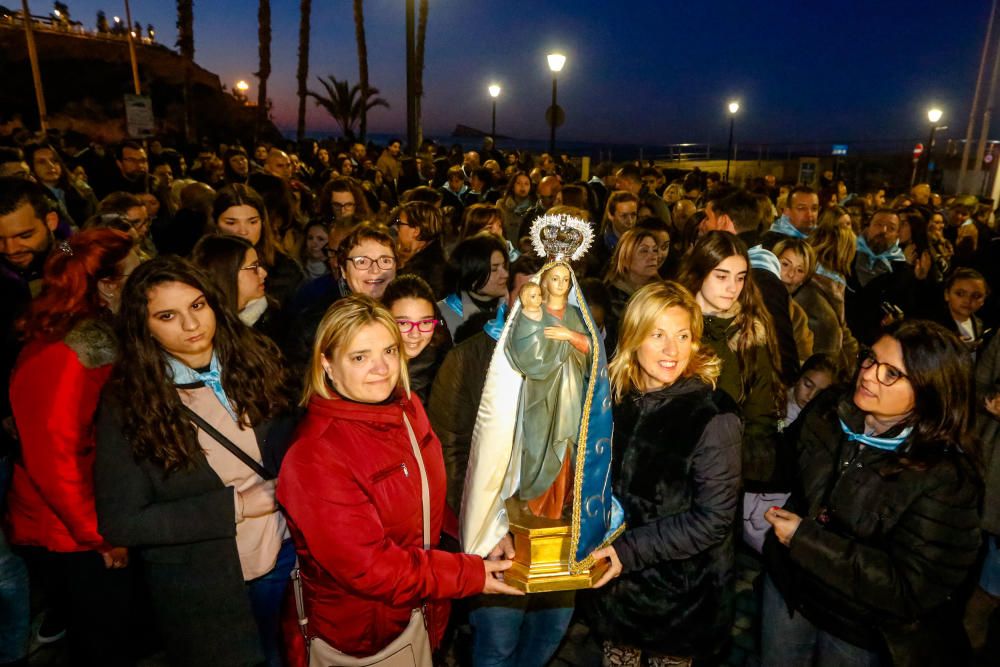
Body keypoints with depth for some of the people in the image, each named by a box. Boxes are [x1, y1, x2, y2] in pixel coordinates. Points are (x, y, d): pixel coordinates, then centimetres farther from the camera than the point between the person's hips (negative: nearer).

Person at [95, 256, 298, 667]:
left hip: (284, 560, 3)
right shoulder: (129, 405, -13)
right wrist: (233, 505, -19)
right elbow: (120, 522, -13)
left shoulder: (255, 363, -7)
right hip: (203, 591, -2)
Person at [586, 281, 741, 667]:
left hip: (680, 595, -4)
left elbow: (713, 519, -19)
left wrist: (629, 549, -22)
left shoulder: (714, 417, -18)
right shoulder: (616, 400, -4)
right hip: (615, 583, 4)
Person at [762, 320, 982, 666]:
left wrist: (805, 539, -27)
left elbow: (910, 590, -26)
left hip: (860, 631, -4)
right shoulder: (828, 409, -12)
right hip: (788, 584, 4)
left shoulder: (945, 479, -26)